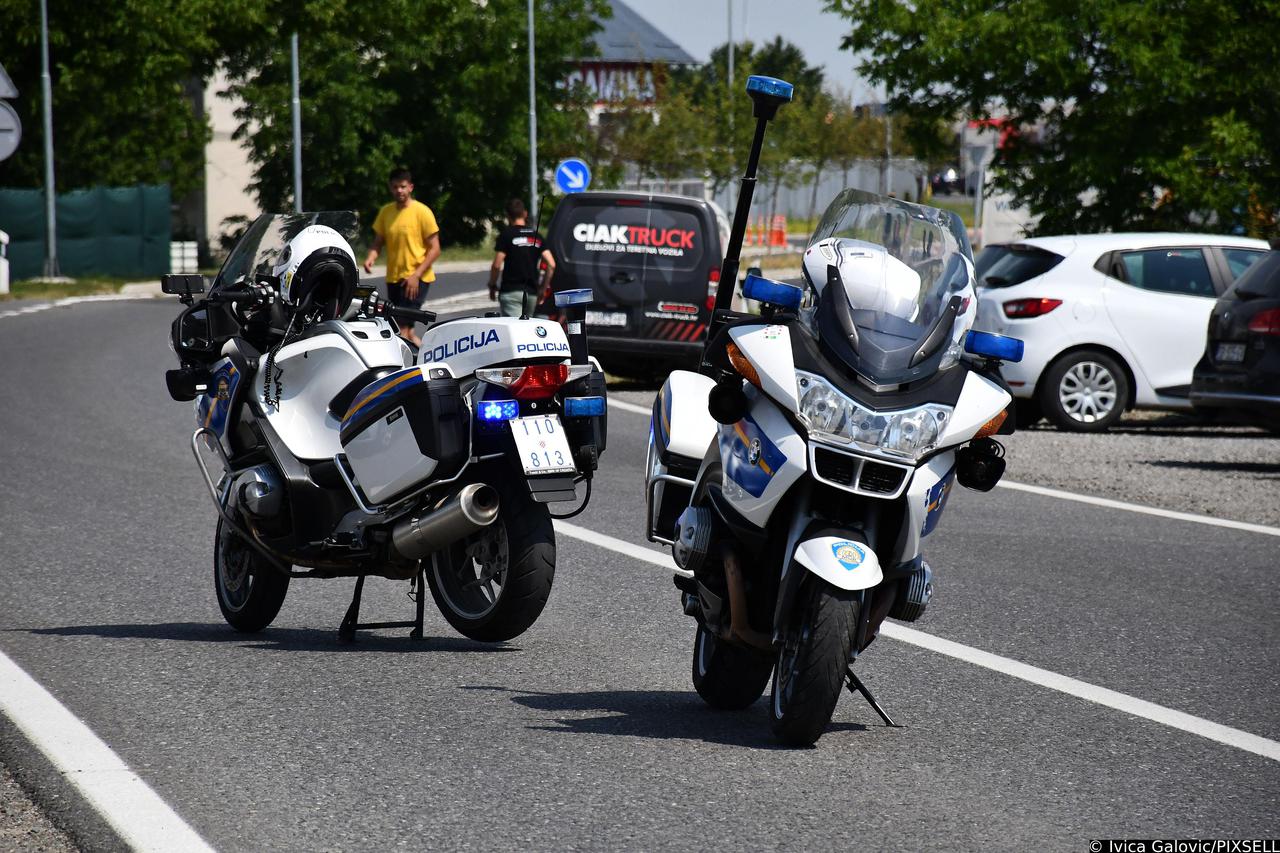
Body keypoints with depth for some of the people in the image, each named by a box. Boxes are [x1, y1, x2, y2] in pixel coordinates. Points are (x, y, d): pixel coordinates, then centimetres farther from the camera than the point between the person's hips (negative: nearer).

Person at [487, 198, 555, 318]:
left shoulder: (506, 235, -3)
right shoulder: (537, 236, 11)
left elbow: (497, 265, -10)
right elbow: (551, 264, 3)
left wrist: (492, 286, 6)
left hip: (511, 291, -5)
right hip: (532, 292, 5)